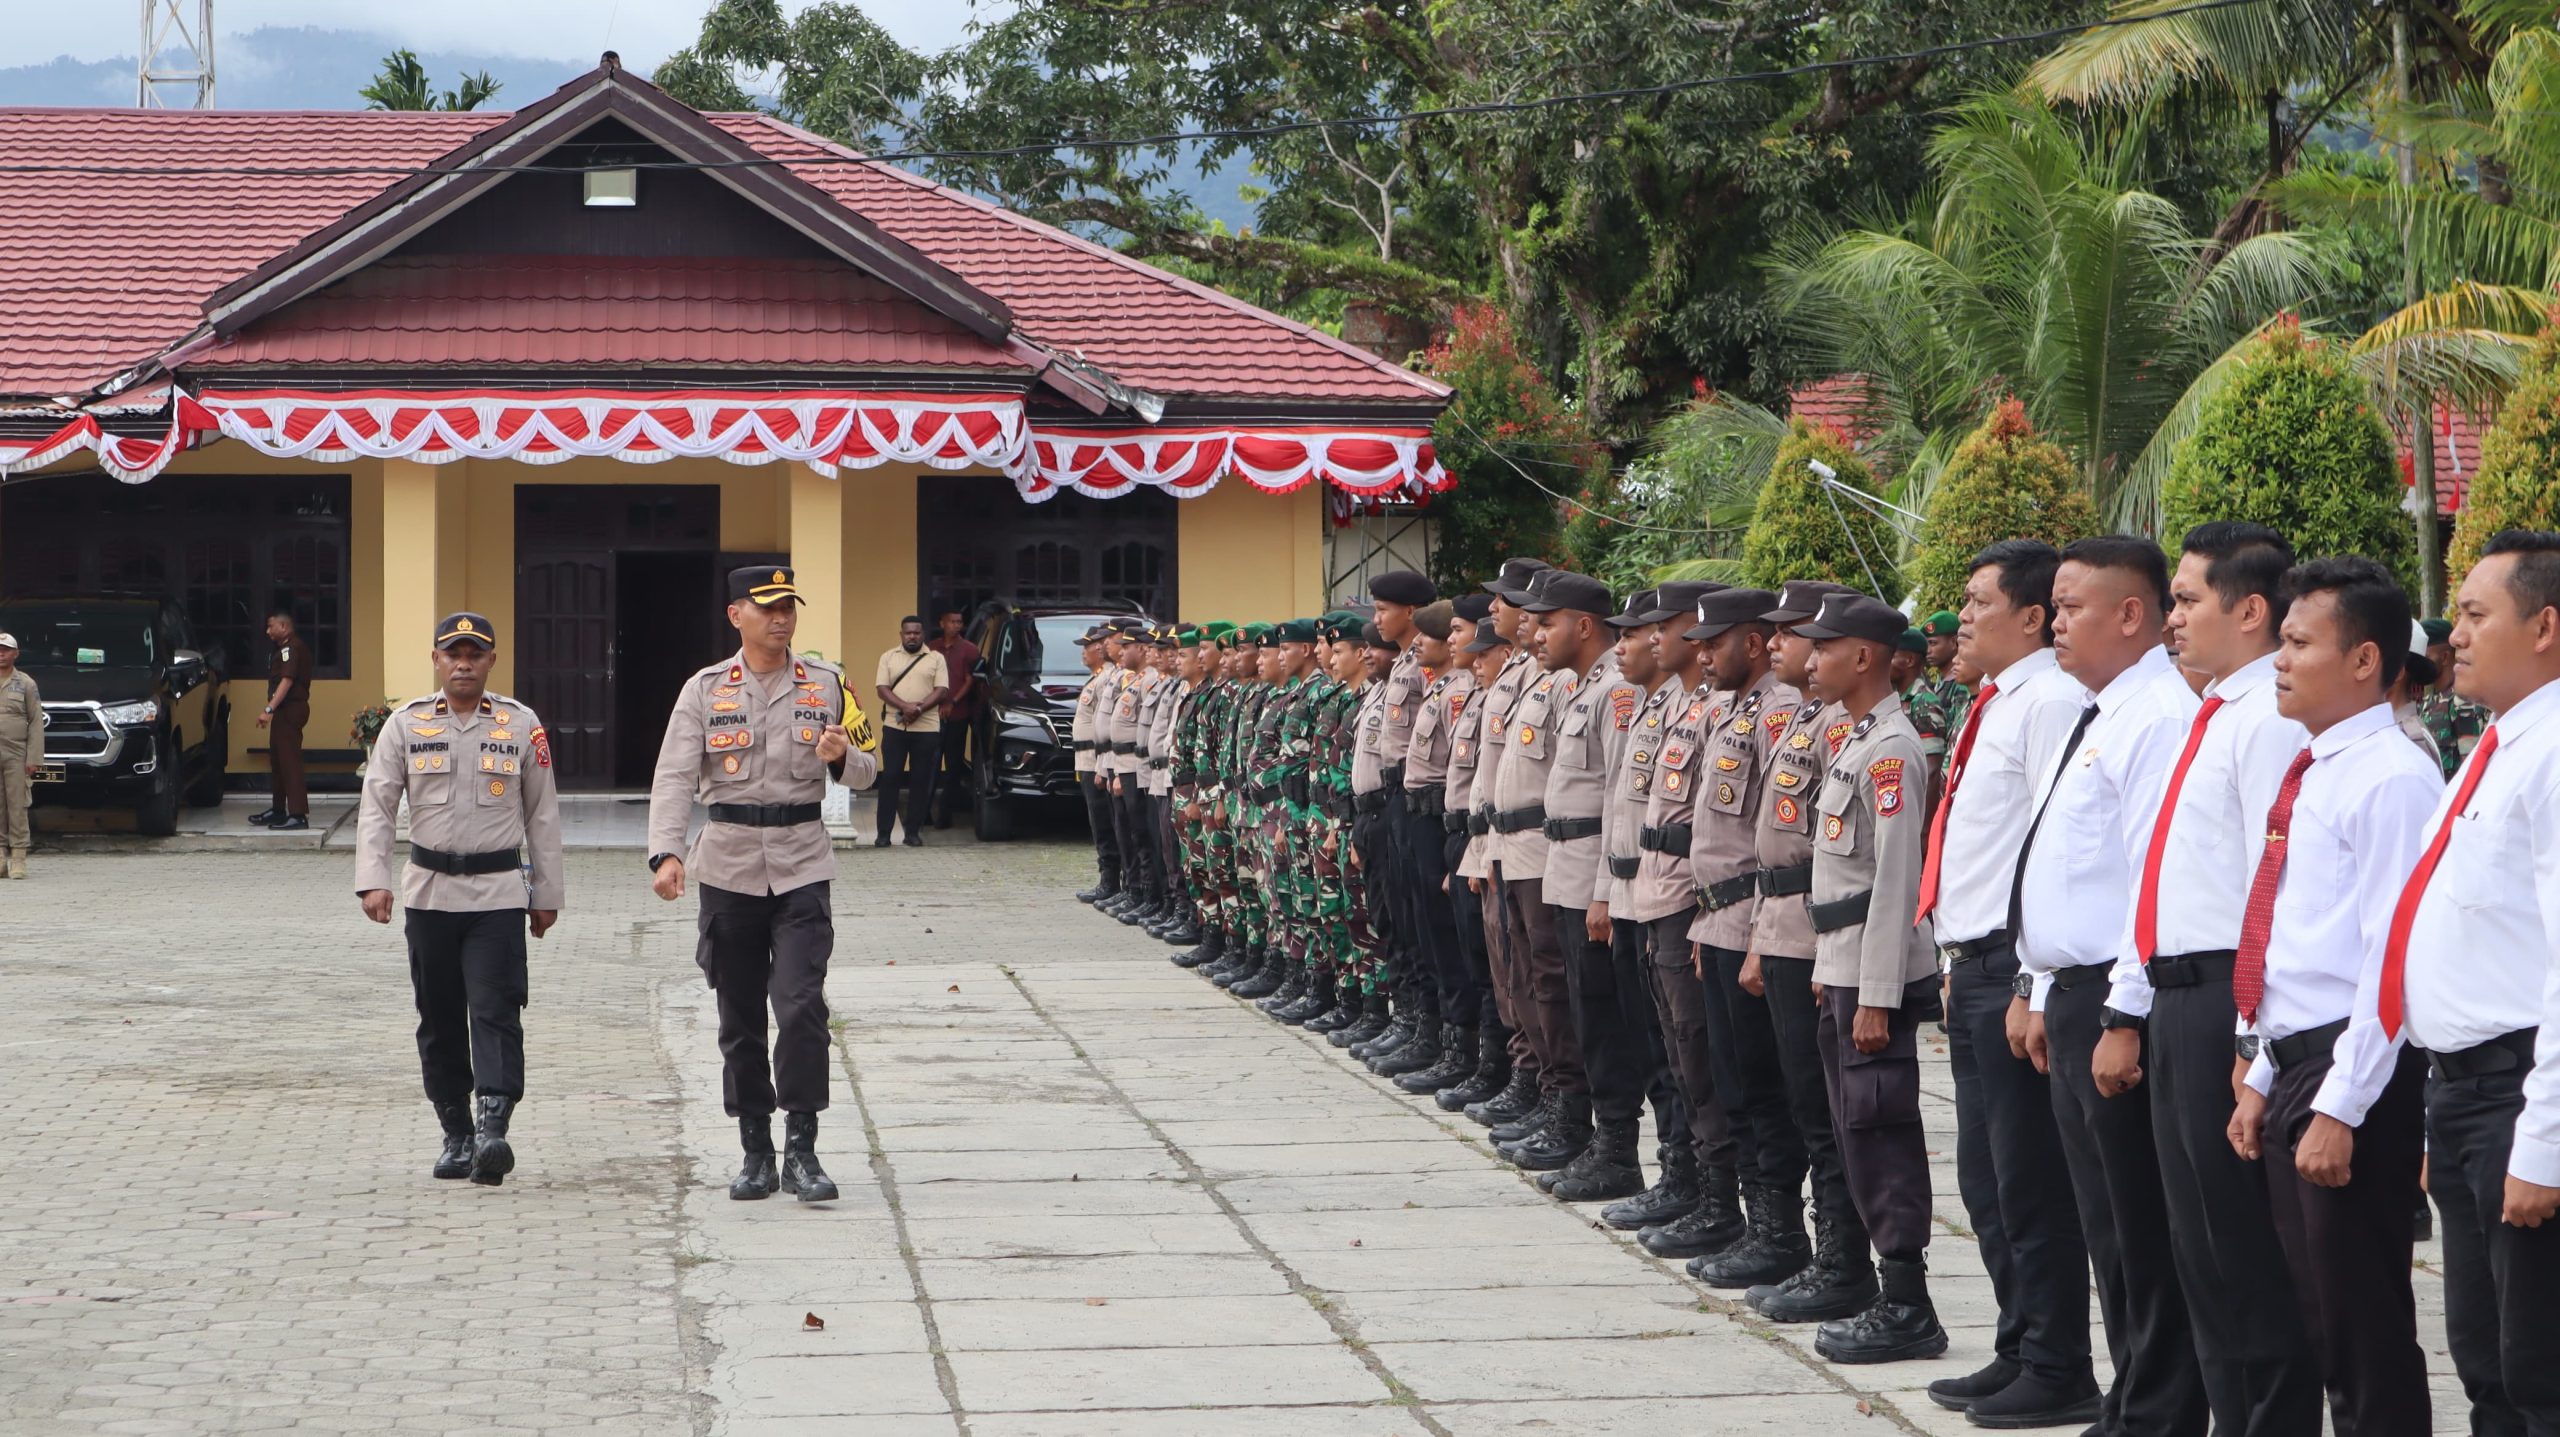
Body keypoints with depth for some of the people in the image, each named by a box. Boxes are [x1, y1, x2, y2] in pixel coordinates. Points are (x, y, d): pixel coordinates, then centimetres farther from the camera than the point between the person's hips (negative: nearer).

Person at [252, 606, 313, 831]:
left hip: (290, 709, -11)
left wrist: (269, 709, -29)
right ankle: (278, 810, 25)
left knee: (289, 760, -12)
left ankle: (298, 815, -15)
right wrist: (271, 710, 16)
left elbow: (286, 681, -24)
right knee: (277, 760, 16)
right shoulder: (284, 648, 19)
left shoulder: (292, 648, -14)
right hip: (285, 711, 11)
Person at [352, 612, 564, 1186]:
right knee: (439, 1018, 7)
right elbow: (375, 806, 1)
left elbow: (542, 814, 9)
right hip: (429, 893, 2)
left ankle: (492, 1128, -22)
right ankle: (456, 1134, 16)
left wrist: (546, 894, 8)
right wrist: (372, 880, -12)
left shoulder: (521, 725, 4)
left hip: (499, 894, -2)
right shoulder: (406, 724, 4)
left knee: (495, 1010, -13)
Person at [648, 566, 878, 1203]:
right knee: (739, 1018, 6)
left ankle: (801, 1149, -8)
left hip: (803, 867, -1)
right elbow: (674, 776, -6)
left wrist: (841, 756, -14)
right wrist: (666, 853, -22)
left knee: (801, 1004, -15)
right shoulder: (704, 690, 2)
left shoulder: (827, 684, 5)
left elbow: (865, 772, 11)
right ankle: (755, 1154, 16)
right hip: (729, 868, 1)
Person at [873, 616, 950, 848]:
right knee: (890, 778, -2)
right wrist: (904, 707, -17)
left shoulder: (936, 659, 7)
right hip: (894, 726, 0)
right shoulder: (888, 657, 9)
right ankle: (884, 833, 1)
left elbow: (942, 691, -1)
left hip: (927, 728, 0)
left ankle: (913, 832, 9)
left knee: (920, 781, 2)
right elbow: (881, 688, 0)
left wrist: (919, 709, -16)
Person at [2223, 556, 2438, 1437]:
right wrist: (2264, 1080, 17)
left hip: (2356, 1069, -10)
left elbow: (2393, 959, -19)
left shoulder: (2391, 779, -14)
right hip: (2293, 1064, 10)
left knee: (2367, 1330, -4)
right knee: (2320, 1323, 14)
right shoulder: (2310, 773, 15)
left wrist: (2339, 1110, -21)